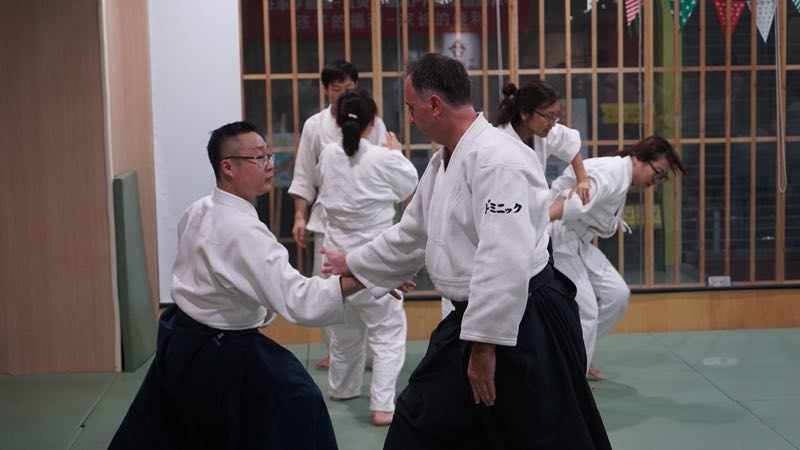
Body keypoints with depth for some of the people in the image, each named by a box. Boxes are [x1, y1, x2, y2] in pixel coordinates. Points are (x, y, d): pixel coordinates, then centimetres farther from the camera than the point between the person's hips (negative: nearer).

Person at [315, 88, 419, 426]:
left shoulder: (328, 155, -2)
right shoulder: (383, 158, -16)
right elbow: (410, 186, 2)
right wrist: (398, 152, 17)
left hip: (338, 251, 6)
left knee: (344, 324, 23)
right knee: (387, 330, 2)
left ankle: (343, 388, 40)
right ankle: (382, 405, -3)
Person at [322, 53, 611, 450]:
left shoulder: (496, 158, -22)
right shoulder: (443, 161, 11)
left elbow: (505, 261, -28)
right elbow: (411, 235, 25)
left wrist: (485, 344, -24)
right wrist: (353, 264, 27)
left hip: (521, 327, -10)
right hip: (472, 318, 10)